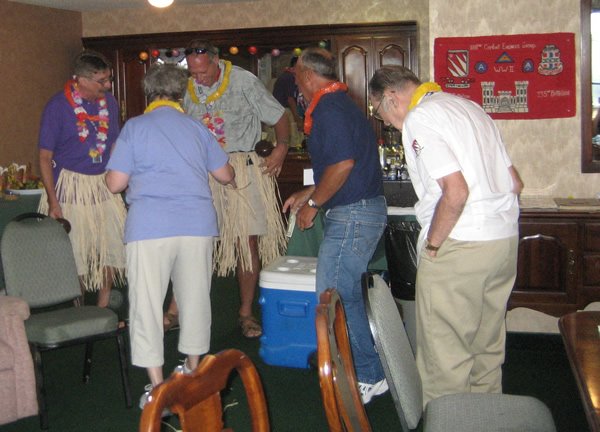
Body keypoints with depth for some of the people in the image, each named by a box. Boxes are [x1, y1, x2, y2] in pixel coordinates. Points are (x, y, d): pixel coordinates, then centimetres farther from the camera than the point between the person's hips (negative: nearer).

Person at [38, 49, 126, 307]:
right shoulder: (58, 106, -11)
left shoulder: (109, 102, 3)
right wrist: (52, 201, -16)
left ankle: (103, 308, 22)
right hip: (71, 186, -5)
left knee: (115, 248, 4)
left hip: (104, 185, 5)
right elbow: (45, 156, -10)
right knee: (74, 256, 1)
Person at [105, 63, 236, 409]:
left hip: (150, 227, -3)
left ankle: (157, 386, 3)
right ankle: (193, 369, 30)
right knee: (195, 298, 16)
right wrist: (234, 179, 42)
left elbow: (116, 183, -1)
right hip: (197, 224, 4)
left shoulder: (135, 127, 3)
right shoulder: (197, 128, 12)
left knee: (147, 303, 3)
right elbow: (224, 174, 19)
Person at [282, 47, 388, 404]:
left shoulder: (329, 109, -15)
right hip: (365, 209, 11)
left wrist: (313, 204, -15)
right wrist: (308, 195, 24)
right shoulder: (342, 104, 18)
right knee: (348, 295, 17)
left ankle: (369, 377, 4)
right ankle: (371, 372, 26)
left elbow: (343, 164, -25)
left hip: (353, 214, -11)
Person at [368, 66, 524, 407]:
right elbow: (515, 183, 15)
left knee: (444, 351, 3)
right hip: (506, 238, 9)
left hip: (460, 246, -9)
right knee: (487, 345, 20)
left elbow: (456, 192, -23)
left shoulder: (418, 119, -11)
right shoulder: (469, 106, 16)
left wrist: (432, 245, -12)